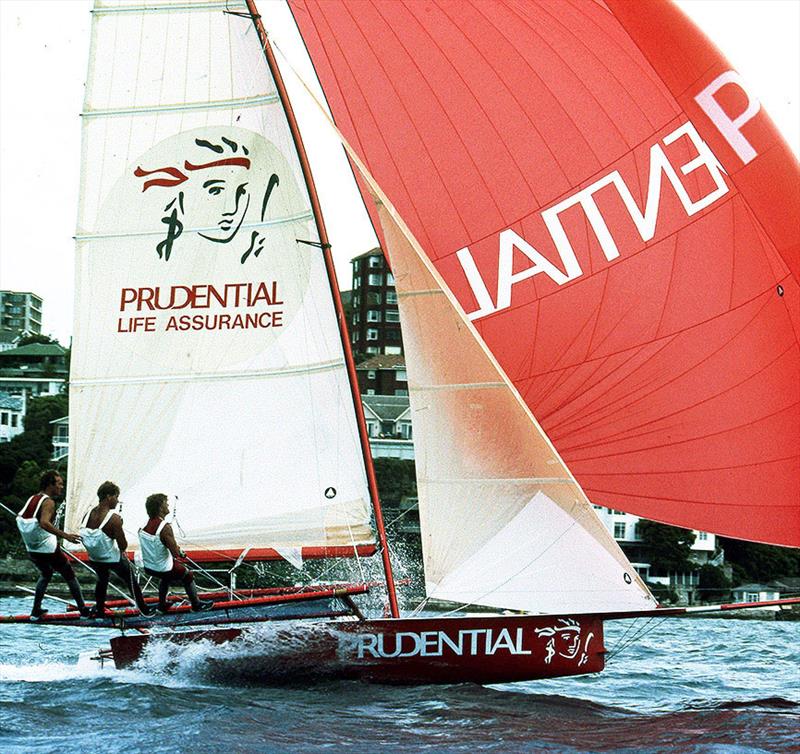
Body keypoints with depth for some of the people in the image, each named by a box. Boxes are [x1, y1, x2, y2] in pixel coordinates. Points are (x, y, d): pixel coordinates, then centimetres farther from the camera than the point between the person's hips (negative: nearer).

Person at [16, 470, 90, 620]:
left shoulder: (31, 499, 7)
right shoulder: (48, 502, -17)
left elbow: (20, 519, 12)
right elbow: (44, 523, -34)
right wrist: (65, 535, -38)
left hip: (32, 550, 7)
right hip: (48, 549, -7)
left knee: (46, 574, 31)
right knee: (70, 577, 11)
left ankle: (36, 611, 26)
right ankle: (83, 610, 17)